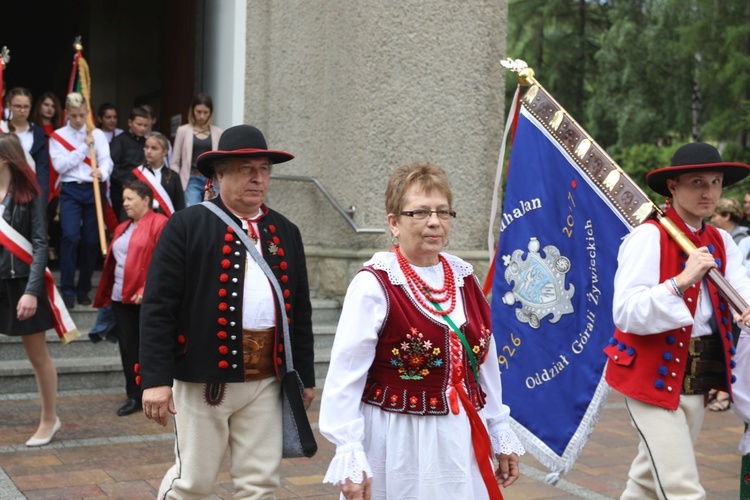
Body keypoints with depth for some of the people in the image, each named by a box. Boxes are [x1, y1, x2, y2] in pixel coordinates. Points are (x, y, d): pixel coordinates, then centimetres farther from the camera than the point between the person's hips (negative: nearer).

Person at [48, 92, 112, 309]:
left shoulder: (98, 134, 8)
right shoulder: (58, 136, 5)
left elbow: (106, 160, -4)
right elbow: (60, 165, -6)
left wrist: (101, 172, -26)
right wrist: (84, 147, -9)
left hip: (94, 190, 2)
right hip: (71, 191, -1)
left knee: (91, 240, 3)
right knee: (70, 237, -16)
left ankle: (83, 289, 15)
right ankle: (67, 290, -8)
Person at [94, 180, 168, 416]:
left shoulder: (159, 224, -6)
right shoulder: (122, 229, 19)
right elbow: (112, 262, 21)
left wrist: (147, 290, -20)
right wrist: (106, 294, 14)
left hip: (147, 299, -7)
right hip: (121, 297, 7)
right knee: (128, 348, 8)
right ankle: (134, 397, 17)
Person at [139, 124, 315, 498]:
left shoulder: (285, 232, 11)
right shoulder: (187, 225, -4)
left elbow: (300, 310, 14)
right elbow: (158, 306, -8)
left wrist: (305, 376, 14)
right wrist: (156, 378, -13)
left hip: (266, 379, 4)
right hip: (204, 376, -4)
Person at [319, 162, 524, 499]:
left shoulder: (464, 279, 5)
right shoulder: (374, 285, -13)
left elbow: (485, 364, 11)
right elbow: (344, 379, -15)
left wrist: (501, 435, 13)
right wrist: (350, 458, -18)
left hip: (462, 441, 5)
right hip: (398, 444, -5)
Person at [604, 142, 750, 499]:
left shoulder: (721, 242, 9)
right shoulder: (649, 236, -15)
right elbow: (625, 314, -23)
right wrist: (682, 280, -33)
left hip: (699, 378, 7)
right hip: (654, 375, -7)